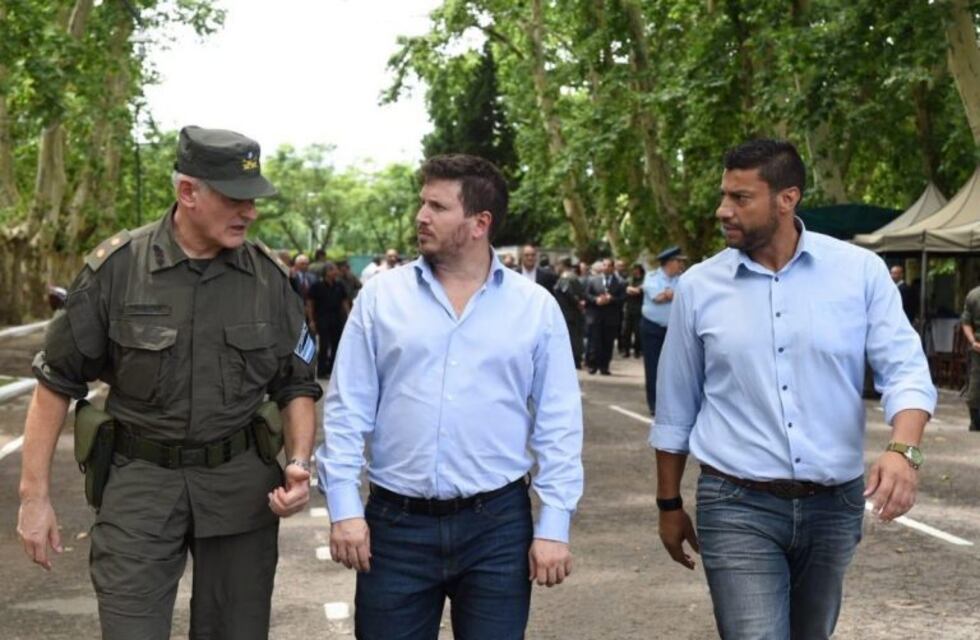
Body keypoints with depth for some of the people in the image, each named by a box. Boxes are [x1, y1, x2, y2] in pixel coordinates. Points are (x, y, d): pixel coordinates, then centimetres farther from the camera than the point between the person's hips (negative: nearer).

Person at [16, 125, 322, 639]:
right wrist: (34, 494, -3)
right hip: (141, 482, -2)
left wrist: (299, 463, -10)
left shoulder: (269, 276, -1)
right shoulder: (116, 267, -8)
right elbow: (57, 382, -2)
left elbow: (297, 385, 8)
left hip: (241, 483, 3)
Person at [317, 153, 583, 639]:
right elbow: (347, 410, 2)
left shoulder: (536, 307, 1)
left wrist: (554, 526, -4)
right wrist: (344, 508, -5)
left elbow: (558, 424, 1)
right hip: (395, 522, 1)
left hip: (498, 524, 0)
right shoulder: (380, 297, 2)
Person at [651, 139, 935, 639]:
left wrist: (903, 450, -26)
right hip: (738, 507, -1)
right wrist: (669, 505, 12)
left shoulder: (861, 271, -4)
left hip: (834, 505, 2)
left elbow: (905, 370, -6)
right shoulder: (698, 287, -2)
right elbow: (675, 411, 7)